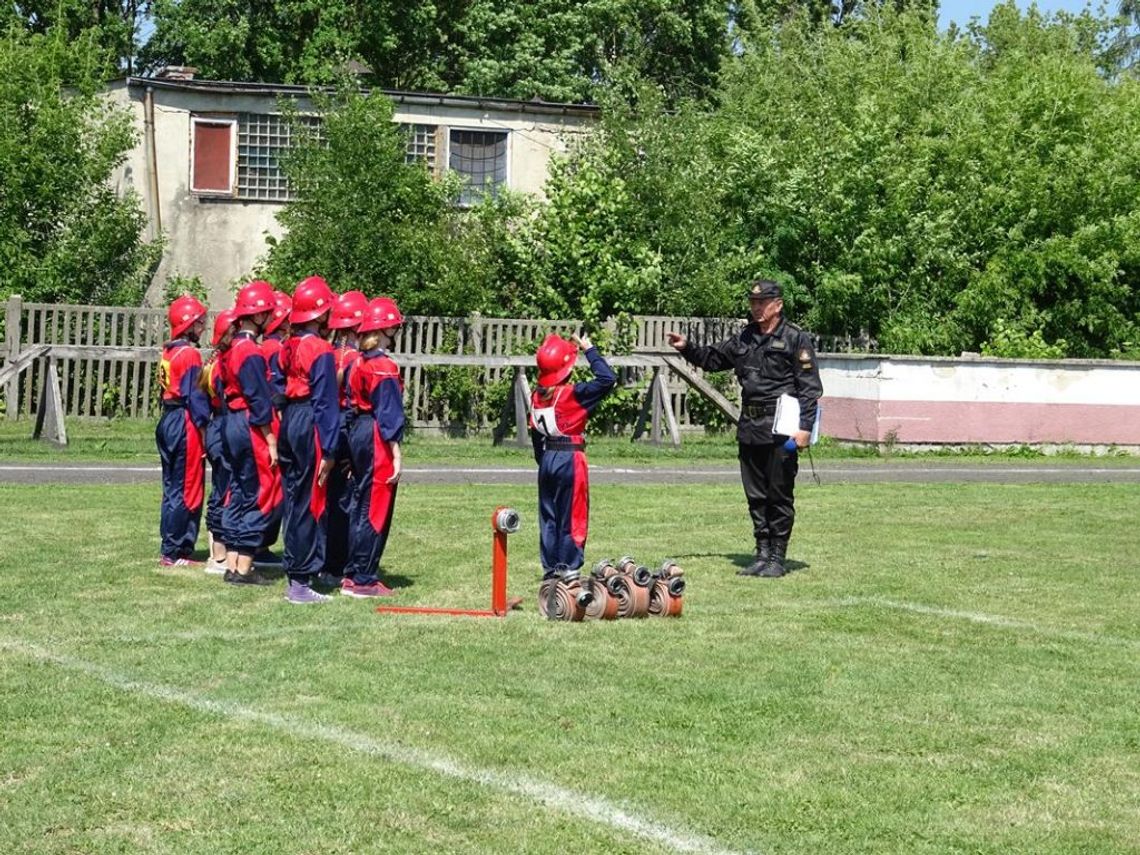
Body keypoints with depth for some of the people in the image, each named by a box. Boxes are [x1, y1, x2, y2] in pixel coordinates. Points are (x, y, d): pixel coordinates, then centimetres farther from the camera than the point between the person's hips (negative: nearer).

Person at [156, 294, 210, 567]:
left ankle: (170, 549, 21)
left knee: (172, 488, 15)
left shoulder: (168, 352, 10)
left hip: (167, 421, 9)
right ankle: (173, 552, 1)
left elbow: (168, 389, 13)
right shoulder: (190, 354, -14)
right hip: (186, 424, -9)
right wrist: (204, 427, -15)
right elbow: (195, 395, -18)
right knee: (187, 490, -2)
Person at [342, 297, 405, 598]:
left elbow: (352, 403, 14)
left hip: (357, 434, 9)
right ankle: (364, 580, 0)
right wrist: (396, 454, -16)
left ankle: (352, 574, 21)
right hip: (377, 439, -9)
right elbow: (389, 412, -17)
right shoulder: (384, 367, -15)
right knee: (376, 512, -3)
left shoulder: (357, 363, 10)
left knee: (359, 506, 15)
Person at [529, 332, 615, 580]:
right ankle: (569, 568, 4)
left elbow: (535, 434, 10)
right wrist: (589, 350, -11)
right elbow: (608, 379, -19)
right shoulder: (572, 394, -16)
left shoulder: (536, 396, 3)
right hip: (570, 459, -6)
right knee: (572, 516, 2)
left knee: (548, 515, 12)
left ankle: (550, 567, 17)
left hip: (546, 458, 6)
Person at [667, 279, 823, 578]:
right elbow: (712, 358, 28)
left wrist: (805, 427, -16)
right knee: (755, 496, 11)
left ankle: (778, 558, 5)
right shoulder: (744, 338, 15)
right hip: (749, 429, 7)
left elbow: (810, 387, -8)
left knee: (780, 496, -1)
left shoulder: (796, 339, -4)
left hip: (781, 430, -7)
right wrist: (687, 348, 11)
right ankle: (762, 554, 19)